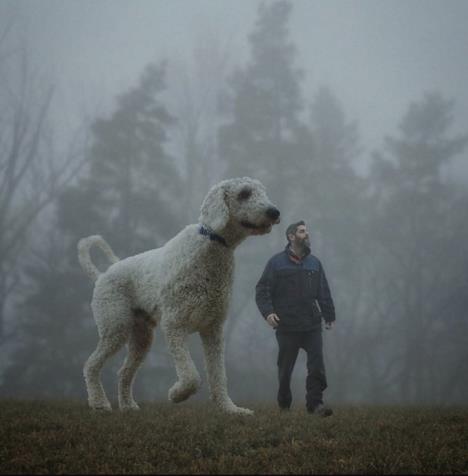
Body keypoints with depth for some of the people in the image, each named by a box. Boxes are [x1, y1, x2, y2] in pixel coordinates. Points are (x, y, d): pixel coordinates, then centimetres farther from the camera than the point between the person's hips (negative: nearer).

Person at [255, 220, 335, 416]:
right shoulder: (276, 262, 0)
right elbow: (262, 290, -2)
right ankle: (284, 405, 19)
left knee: (317, 364, -10)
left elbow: (324, 292, 18)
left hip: (312, 326, 3)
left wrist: (329, 315, 15)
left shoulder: (314, 263, 13)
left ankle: (315, 403, -8)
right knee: (285, 367, 5)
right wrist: (267, 312, -16)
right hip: (286, 326, -3)